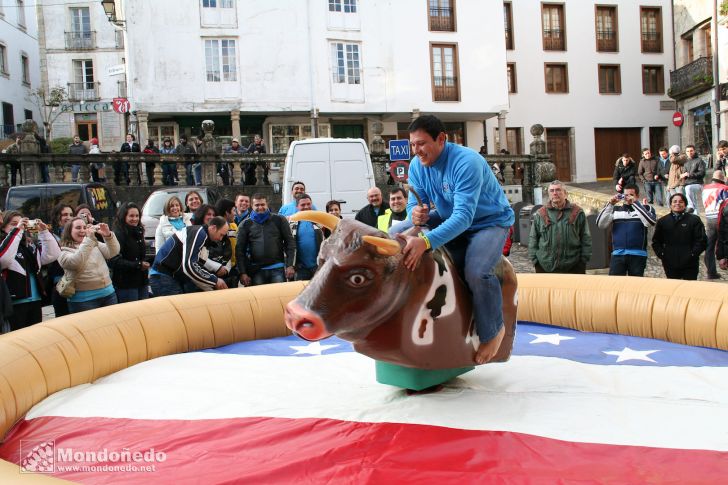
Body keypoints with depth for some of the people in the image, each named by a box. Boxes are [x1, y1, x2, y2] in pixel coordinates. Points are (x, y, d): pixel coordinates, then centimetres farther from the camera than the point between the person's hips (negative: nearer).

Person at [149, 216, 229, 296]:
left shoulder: (205, 238, 14)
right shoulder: (199, 232, -16)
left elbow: (196, 266, 15)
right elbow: (188, 266, -26)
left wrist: (214, 286, 7)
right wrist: (215, 281, -18)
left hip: (174, 277, 10)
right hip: (162, 276, -10)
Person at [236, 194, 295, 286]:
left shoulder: (279, 220, 4)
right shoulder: (246, 224, 7)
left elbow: (290, 242, 3)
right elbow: (240, 249, 6)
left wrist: (290, 265, -5)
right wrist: (242, 272, -2)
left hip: (277, 268, -1)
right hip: (256, 271, 1)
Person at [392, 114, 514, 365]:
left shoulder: (467, 162, -30)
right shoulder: (417, 166, -8)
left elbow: (463, 217, -39)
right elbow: (415, 204, -4)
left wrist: (426, 241, -52)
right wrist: (416, 213, -31)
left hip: (489, 221, -7)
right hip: (448, 220, 7)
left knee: (476, 271, -33)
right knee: (394, 235, -5)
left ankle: (493, 330, -7)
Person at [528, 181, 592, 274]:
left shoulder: (577, 213, 4)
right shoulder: (540, 214, 6)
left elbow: (586, 238, 6)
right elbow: (533, 239, 8)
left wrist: (584, 259, 0)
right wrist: (534, 259, 1)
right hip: (545, 267, 0)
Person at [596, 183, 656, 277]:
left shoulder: (645, 209, 5)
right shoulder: (615, 210, 10)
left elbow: (650, 222, -16)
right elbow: (601, 224, -2)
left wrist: (635, 203, -16)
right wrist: (610, 204, -8)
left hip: (637, 255, -1)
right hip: (618, 254, 2)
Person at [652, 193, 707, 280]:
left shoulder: (694, 220, 1)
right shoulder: (662, 221, 8)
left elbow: (701, 240, -3)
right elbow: (656, 241, 11)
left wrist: (693, 254, -12)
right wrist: (661, 254, -3)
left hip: (689, 264, -2)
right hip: (670, 265, 2)